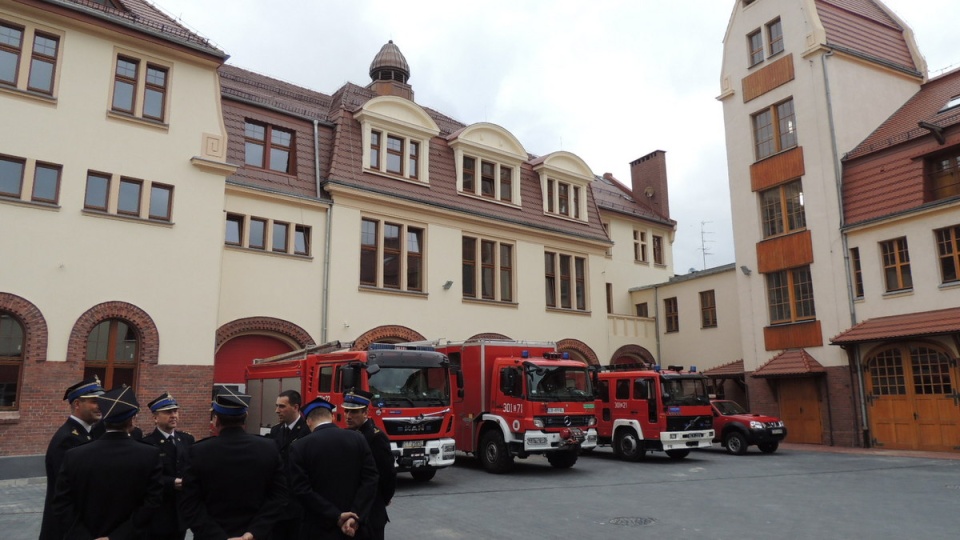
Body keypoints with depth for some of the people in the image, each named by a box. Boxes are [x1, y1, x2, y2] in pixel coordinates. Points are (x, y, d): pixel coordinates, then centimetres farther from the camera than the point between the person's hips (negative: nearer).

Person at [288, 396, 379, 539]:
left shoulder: (300, 447, -8)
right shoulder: (358, 439, -2)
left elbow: (302, 490, -13)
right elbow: (370, 479, -8)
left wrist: (337, 516, -12)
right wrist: (356, 517, -11)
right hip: (353, 527, 2)